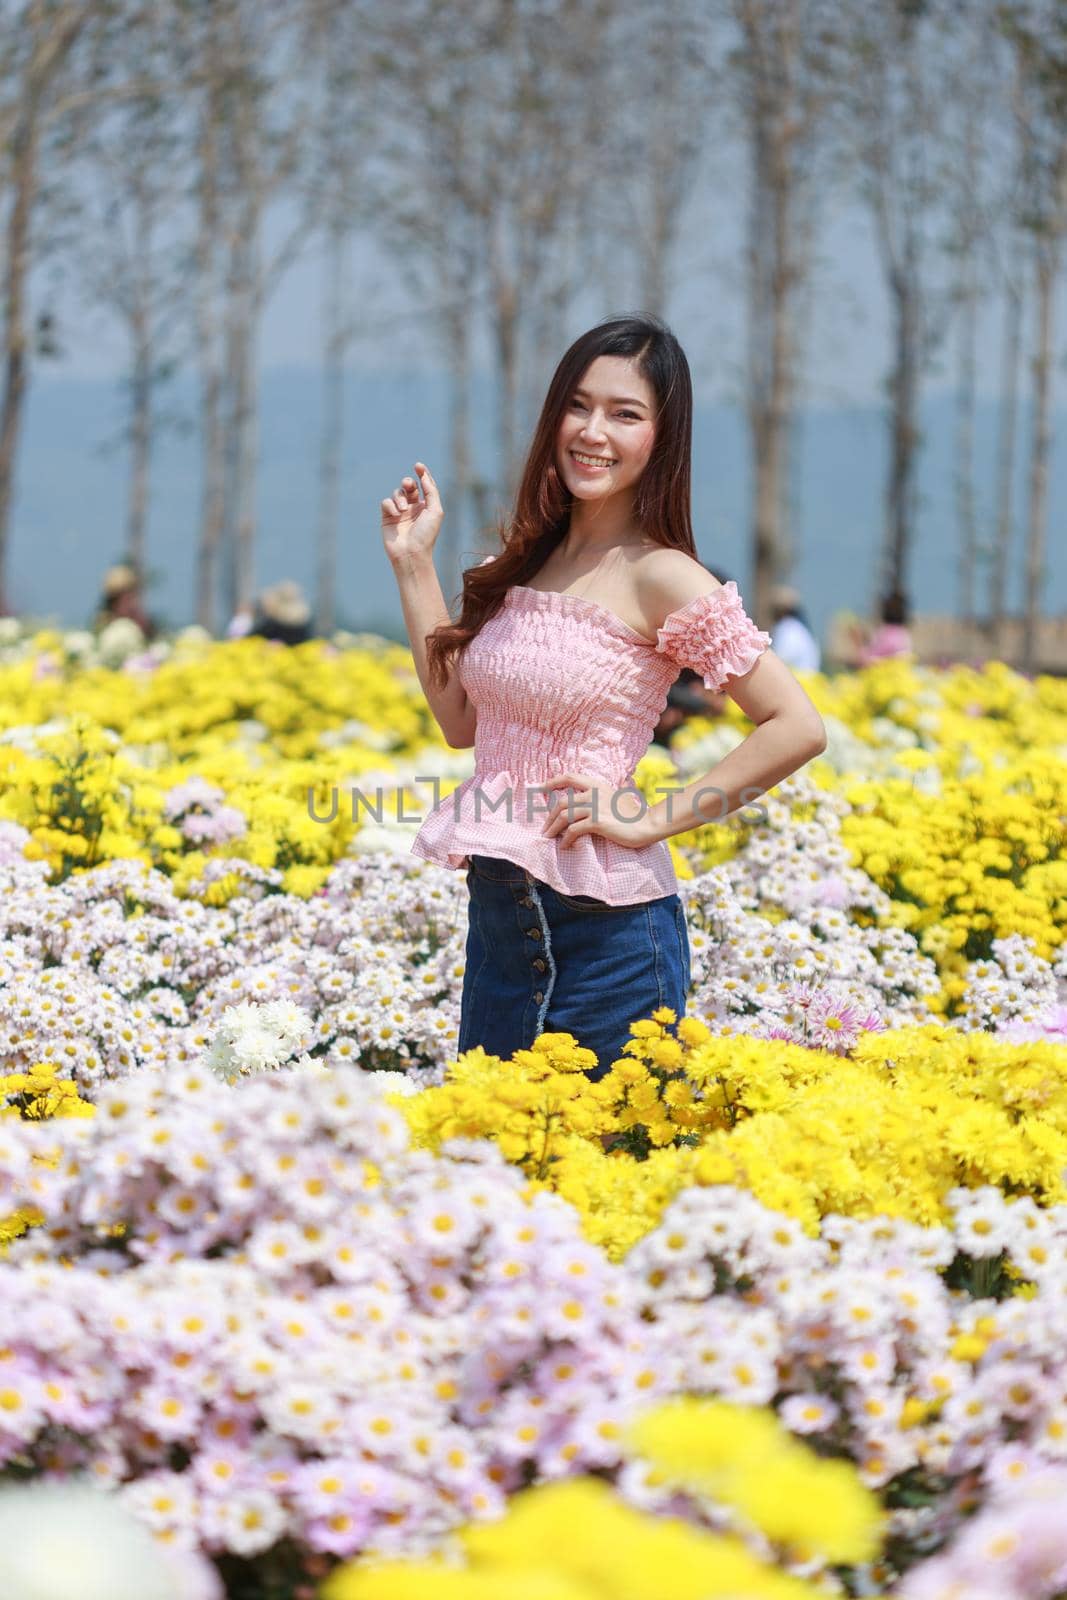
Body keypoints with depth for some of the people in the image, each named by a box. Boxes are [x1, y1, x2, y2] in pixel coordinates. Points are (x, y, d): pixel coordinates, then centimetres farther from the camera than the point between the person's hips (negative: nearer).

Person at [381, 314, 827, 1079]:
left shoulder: (658, 579, -13)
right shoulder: (526, 561, 8)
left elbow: (800, 727, -18)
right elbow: (462, 721, 12)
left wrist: (653, 820, -16)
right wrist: (413, 564, 11)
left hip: (606, 926, -7)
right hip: (499, 915, 7)